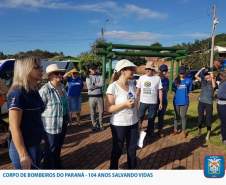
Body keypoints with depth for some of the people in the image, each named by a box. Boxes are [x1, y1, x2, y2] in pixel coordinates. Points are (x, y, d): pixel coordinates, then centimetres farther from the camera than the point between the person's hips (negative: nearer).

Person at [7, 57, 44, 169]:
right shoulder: (17, 93, -20)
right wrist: (23, 155, -22)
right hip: (24, 148, -8)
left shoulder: (33, 91, 5)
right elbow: (14, 127, -22)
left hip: (34, 145, 8)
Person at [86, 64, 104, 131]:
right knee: (93, 112, 6)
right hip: (92, 96, -1)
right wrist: (98, 85, -8)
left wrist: (94, 84, -12)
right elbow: (89, 87, -13)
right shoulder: (88, 77, 2)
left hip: (100, 96, 1)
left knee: (101, 111, 6)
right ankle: (94, 125, 18)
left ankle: (100, 124, 20)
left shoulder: (99, 76, 7)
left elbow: (102, 84, -13)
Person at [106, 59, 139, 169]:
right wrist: (125, 104, -26)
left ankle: (132, 168, 37)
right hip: (118, 124, -5)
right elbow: (109, 108, -17)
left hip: (133, 123, 5)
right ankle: (113, 168, 36)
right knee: (117, 150, 13)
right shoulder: (113, 87, -17)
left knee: (132, 150, 17)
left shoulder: (132, 84, 2)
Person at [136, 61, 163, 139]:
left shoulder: (157, 78, -3)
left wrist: (161, 103, -3)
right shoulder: (141, 77, 1)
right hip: (142, 102, 1)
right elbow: (138, 90, 5)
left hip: (153, 103, -1)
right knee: (140, 117, 6)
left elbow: (160, 91, -1)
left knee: (151, 119, 11)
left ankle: (150, 134, 26)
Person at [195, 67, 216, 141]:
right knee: (200, 117, 11)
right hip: (201, 102, 2)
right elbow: (196, 76, -3)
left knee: (208, 118, 3)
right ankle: (199, 132, 29)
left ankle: (208, 134, 17)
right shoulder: (203, 81, 4)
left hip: (209, 103, -2)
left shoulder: (213, 82, -3)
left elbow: (214, 86, -26)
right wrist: (201, 69, -5)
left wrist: (212, 77, -19)